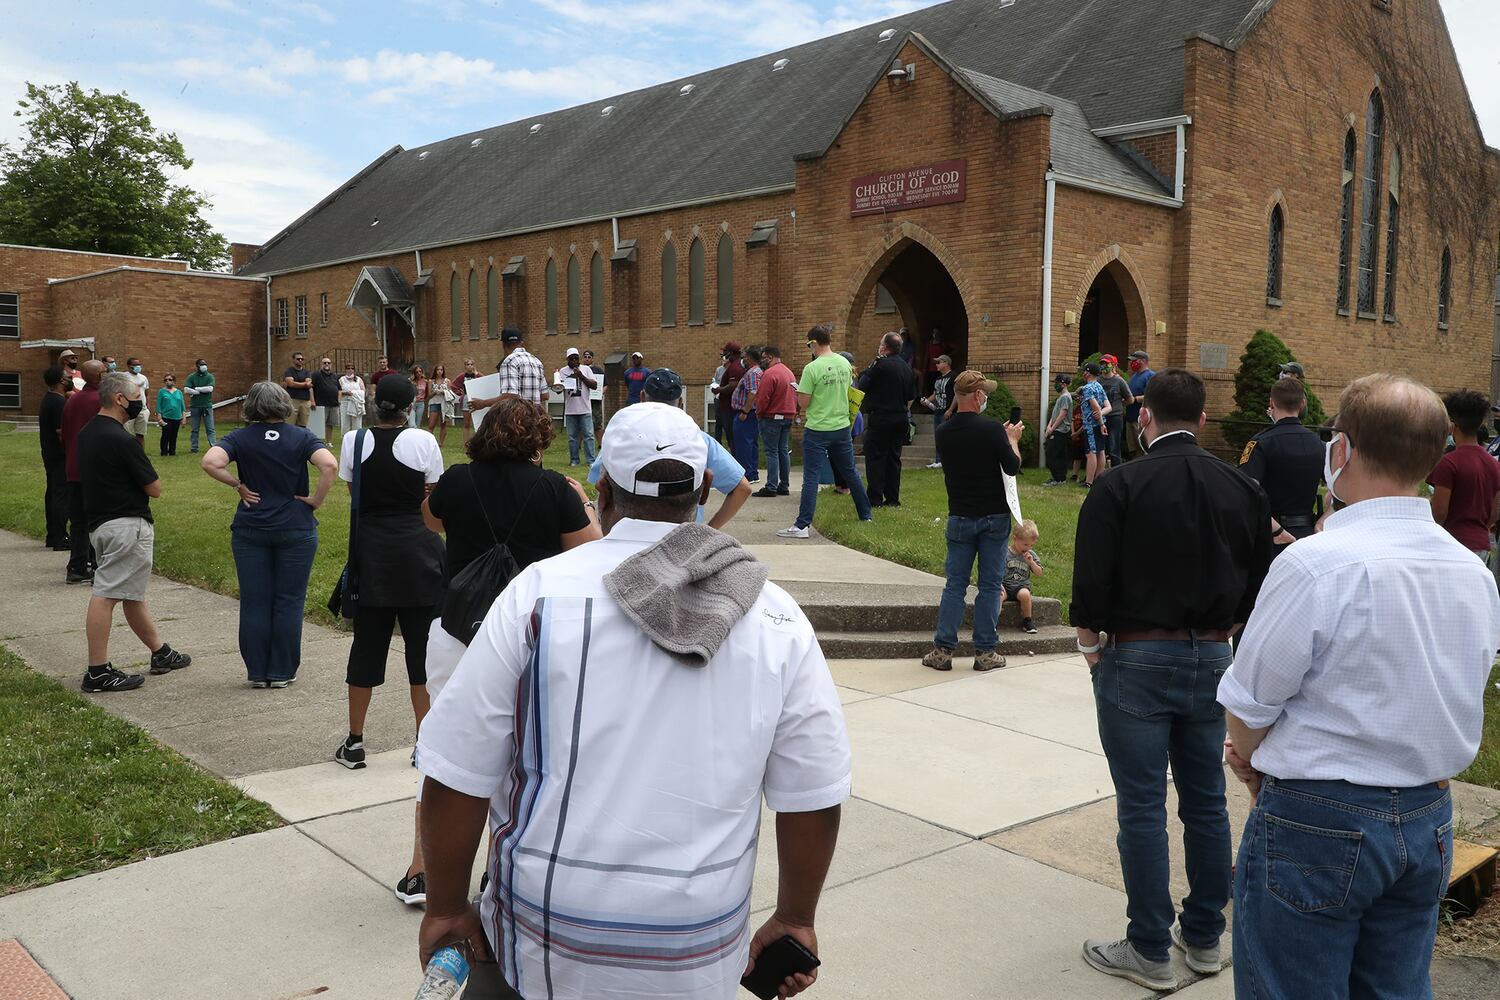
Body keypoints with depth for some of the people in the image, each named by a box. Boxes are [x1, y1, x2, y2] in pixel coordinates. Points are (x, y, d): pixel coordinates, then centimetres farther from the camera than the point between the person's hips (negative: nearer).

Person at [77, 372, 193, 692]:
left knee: (132, 592, 18)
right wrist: (142, 471, 5)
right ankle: (98, 672, -6)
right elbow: (154, 488, -12)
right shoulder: (122, 440, -18)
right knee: (106, 594, -9)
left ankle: (160, 654, 31)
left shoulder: (86, 434, 10)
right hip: (127, 525, -10)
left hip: (100, 521, 10)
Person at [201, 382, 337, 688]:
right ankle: (282, 672, 12)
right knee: (289, 602, 7)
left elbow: (211, 462, -18)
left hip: (250, 531, 1)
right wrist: (316, 500, -9)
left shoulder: (240, 438, -1)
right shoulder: (301, 437, -3)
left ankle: (257, 672, 15)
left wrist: (238, 484, -4)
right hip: (296, 530, -1)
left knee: (254, 603, 8)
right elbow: (329, 465, -19)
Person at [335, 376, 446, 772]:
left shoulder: (354, 441, -1)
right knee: (422, 644, 6)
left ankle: (354, 742, 18)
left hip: (370, 550, 2)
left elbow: (354, 493, 6)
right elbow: (433, 500, -3)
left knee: (367, 642, 10)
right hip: (417, 549, -2)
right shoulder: (424, 441, -8)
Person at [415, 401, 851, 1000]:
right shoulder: (776, 618, -5)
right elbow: (815, 799, -1)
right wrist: (795, 918, 13)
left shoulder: (540, 591, -12)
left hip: (546, 950, -2)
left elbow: (455, 780, -10)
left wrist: (447, 907, 5)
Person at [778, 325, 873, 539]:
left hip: (817, 430, -6)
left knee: (810, 477, -3)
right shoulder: (845, 364, 3)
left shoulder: (812, 369, -16)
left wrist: (799, 392, 9)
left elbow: (803, 404, -15)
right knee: (850, 473, 18)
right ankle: (866, 516, 28)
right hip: (842, 427, 6)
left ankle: (802, 525, -4)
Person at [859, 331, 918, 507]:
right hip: (901, 418, 7)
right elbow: (911, 396, 17)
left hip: (880, 418, -7)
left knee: (875, 458, -2)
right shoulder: (907, 368, 11)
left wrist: (871, 365, 1)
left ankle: (875, 499, -5)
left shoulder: (881, 364, -14)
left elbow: (863, 384, -11)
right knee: (894, 458, 12)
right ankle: (893, 498, 13)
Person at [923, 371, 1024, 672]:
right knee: (990, 585, 5)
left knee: (955, 584, 8)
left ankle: (943, 650, 6)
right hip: (994, 517, -3)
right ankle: (985, 652, 9)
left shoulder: (944, 432, -1)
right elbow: (1013, 467, -9)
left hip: (960, 517, 3)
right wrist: (1012, 440, 9)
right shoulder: (993, 429, -14)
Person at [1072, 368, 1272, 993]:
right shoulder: (1244, 490, 3)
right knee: (1206, 803, 16)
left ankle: (1150, 952, 12)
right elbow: (1258, 585, 7)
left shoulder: (1119, 488, -12)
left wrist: (1091, 647, 2)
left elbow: (1091, 587, -13)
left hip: (1137, 661, -5)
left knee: (1142, 810, 3)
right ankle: (1205, 938, 28)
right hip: (1212, 661, 5)